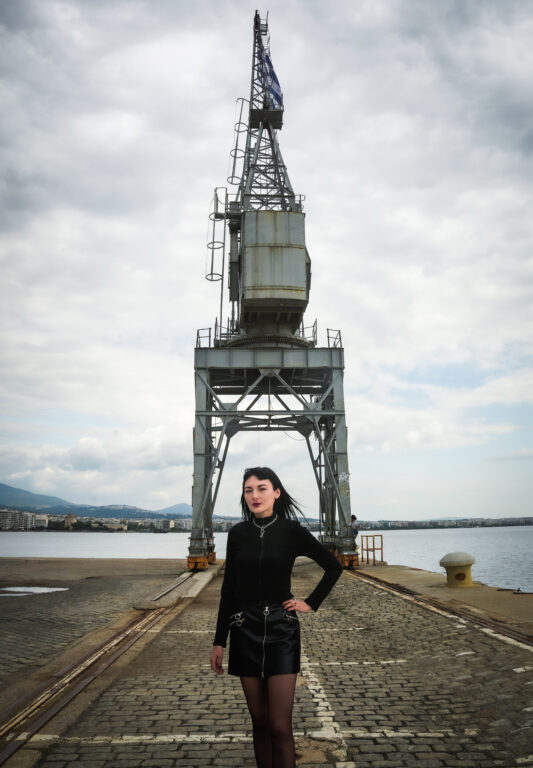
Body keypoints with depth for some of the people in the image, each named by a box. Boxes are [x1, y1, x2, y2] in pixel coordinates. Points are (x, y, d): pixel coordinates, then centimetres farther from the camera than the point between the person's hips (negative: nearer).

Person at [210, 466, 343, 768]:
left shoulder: (292, 531, -6)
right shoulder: (238, 533, 1)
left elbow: (334, 567, 5)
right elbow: (229, 589, 6)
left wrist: (311, 603, 0)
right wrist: (219, 642, 6)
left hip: (281, 631, -2)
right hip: (245, 632, 3)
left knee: (280, 726, -4)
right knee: (259, 721, 11)